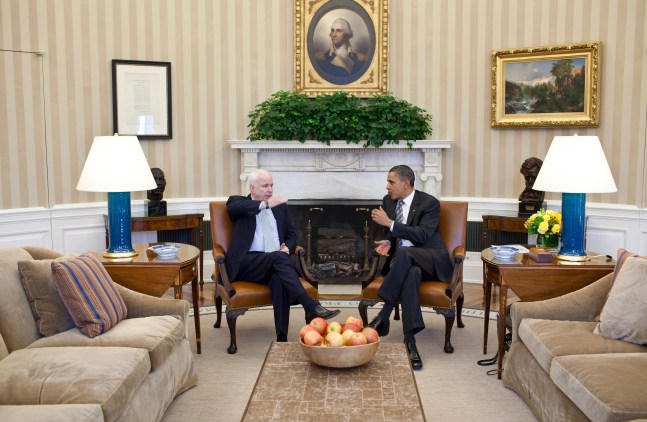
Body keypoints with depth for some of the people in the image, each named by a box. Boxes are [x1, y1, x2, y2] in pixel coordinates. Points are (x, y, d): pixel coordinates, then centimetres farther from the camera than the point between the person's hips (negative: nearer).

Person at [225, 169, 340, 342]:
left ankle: (282, 337, -37)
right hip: (246, 263, -3)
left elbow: (291, 235, 21)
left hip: (274, 263, 3)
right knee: (278, 257, -35)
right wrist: (265, 204, -21)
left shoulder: (280, 206, 22)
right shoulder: (238, 201, 10)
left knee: (279, 279, -34)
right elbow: (232, 208, -15)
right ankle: (311, 307, -41)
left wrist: (287, 247, -3)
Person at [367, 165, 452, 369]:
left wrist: (390, 223, -21)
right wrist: (387, 241, -3)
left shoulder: (429, 203, -7)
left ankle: (383, 317, -32)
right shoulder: (388, 201, 11)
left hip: (431, 260, -3)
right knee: (412, 273, -36)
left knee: (404, 252, -38)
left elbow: (422, 235, -20)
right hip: (403, 260, 3)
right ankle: (409, 340, -40)